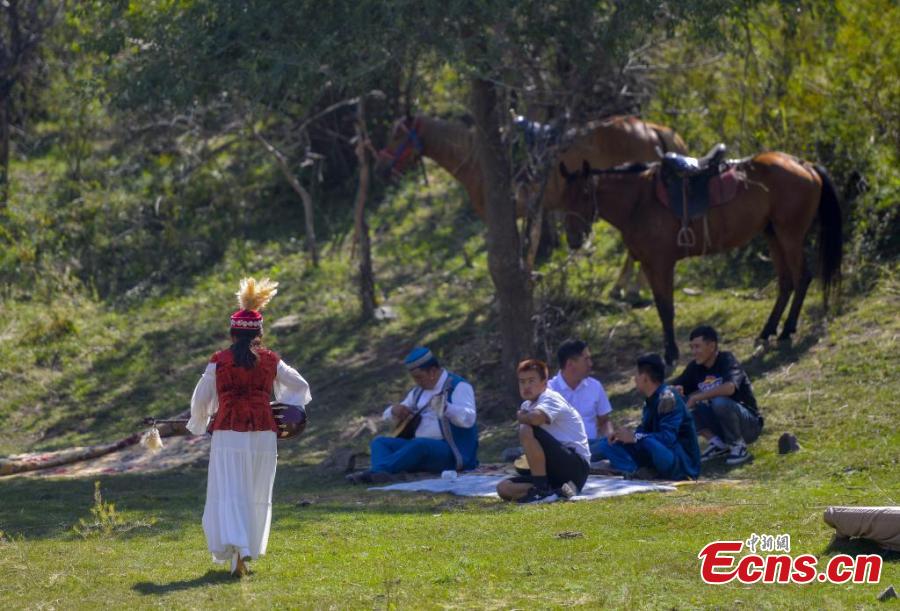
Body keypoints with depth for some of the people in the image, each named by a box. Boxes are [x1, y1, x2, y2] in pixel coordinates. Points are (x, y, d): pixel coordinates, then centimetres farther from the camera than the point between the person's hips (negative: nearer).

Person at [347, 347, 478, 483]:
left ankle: (374, 472, -48)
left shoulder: (458, 387, -6)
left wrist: (445, 408, -41)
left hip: (453, 452, -8)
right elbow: (387, 416, 25)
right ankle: (380, 473, -40)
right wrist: (394, 411, -1)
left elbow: (468, 419, -22)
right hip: (419, 447, 8)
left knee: (420, 445, -38)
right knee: (379, 441, -8)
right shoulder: (418, 391, 18)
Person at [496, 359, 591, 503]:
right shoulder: (528, 405, 18)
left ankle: (542, 489, -22)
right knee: (504, 489, -5)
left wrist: (521, 417, -11)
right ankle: (557, 491, -13)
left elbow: (536, 418, -31)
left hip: (576, 465, -9)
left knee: (527, 430, -26)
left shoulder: (550, 398, -10)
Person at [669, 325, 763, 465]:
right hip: (720, 425, 6)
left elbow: (729, 388, -39)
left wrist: (696, 397, -30)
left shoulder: (727, 360, -18)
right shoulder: (695, 367, 0)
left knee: (720, 402, -36)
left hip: (750, 425, -6)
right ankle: (718, 443, -5)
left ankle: (738, 446, -14)